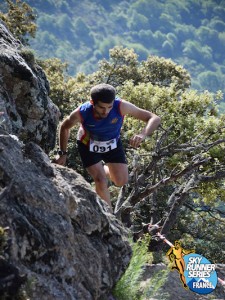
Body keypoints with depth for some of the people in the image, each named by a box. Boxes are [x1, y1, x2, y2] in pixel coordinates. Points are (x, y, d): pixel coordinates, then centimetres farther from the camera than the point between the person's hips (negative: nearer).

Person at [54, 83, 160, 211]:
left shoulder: (120, 106, -37)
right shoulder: (81, 113, -35)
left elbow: (155, 119, -36)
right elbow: (65, 128, -11)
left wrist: (143, 134, -55)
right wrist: (62, 153, -7)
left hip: (113, 143, 2)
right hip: (88, 145, -2)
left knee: (121, 181, -1)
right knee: (101, 181, -15)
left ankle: (104, 170, 33)